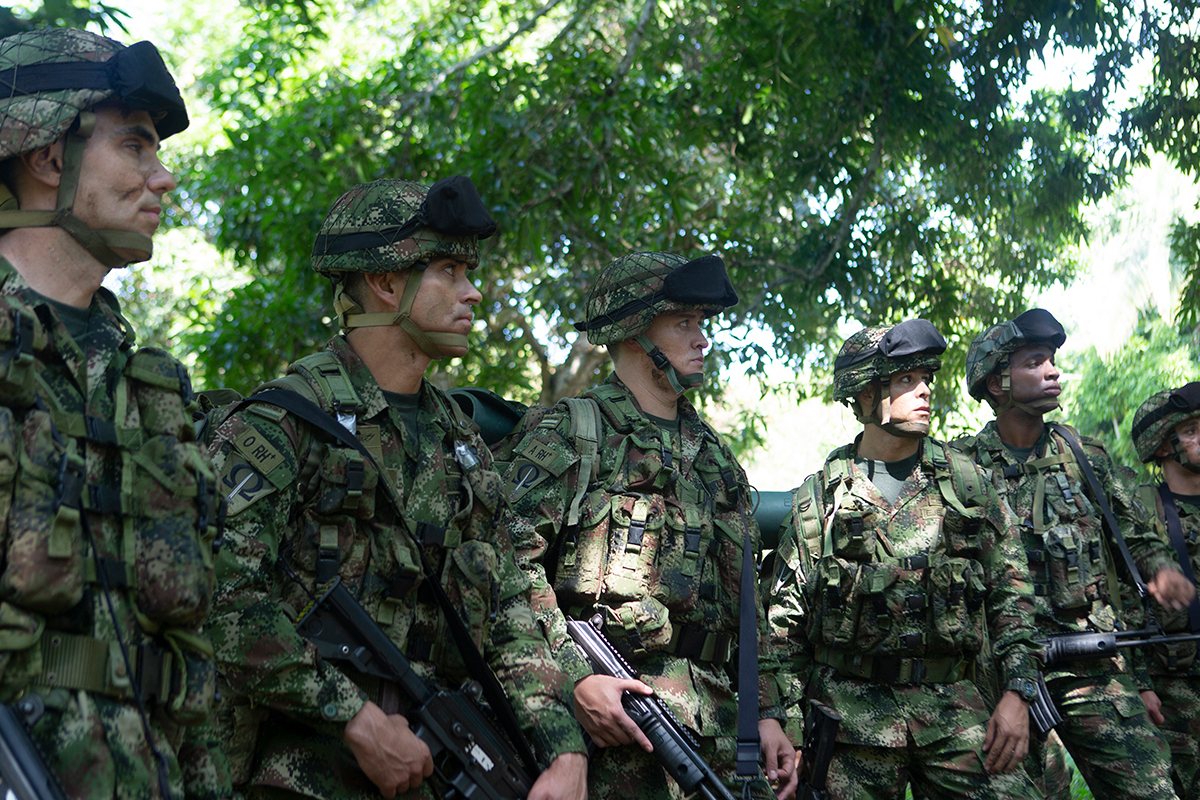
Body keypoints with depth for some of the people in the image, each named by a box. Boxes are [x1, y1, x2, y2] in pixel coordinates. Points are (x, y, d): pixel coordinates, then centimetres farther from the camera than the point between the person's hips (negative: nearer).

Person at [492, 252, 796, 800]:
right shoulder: (563, 435, 0)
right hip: (605, 709, -6)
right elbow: (511, 566, -11)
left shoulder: (716, 458, 21)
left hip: (714, 723, 6)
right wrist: (575, 677, -20)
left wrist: (766, 712, 14)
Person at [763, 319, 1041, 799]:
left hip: (954, 705, 1)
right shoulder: (819, 498, 4)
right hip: (852, 708, -1)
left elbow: (1011, 592, 10)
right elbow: (784, 623, 5)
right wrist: (788, 729, -1)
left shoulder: (968, 482, 10)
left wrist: (1018, 692, -1)